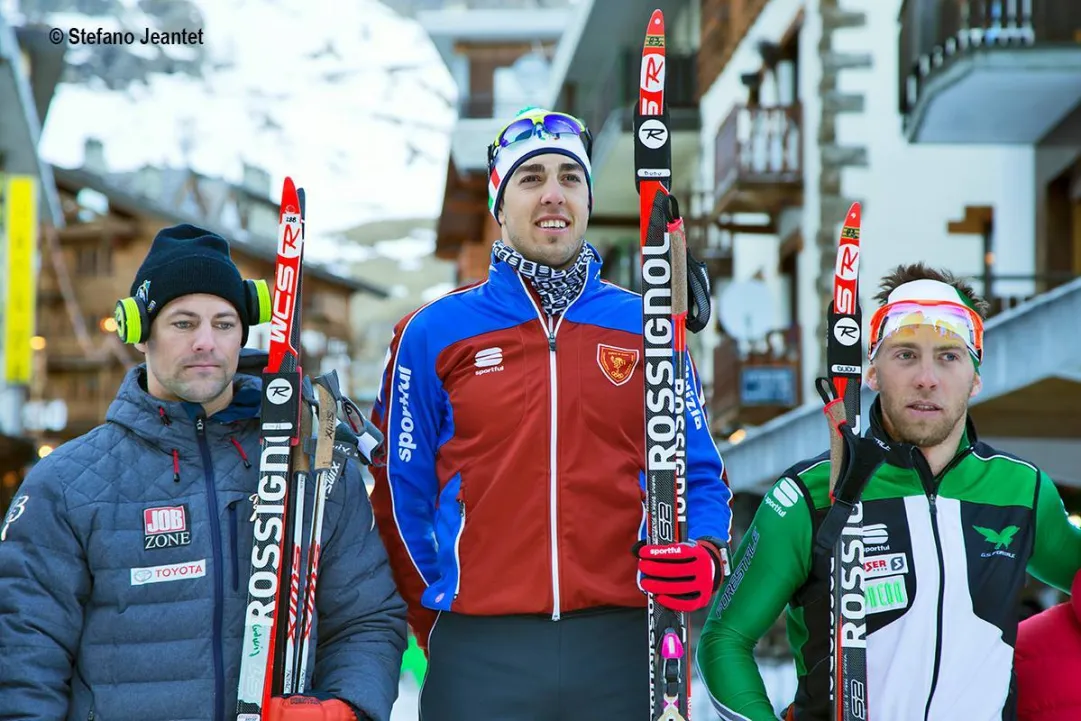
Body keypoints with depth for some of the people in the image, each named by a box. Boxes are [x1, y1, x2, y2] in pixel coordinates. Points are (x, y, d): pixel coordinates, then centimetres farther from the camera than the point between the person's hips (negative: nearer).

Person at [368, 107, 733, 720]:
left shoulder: (646, 329, 10)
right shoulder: (434, 335, 5)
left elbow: (699, 475, 13)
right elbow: (402, 491, 8)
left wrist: (704, 555, -6)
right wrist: (441, 619, 4)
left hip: (621, 650, 2)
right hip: (481, 659, -1)